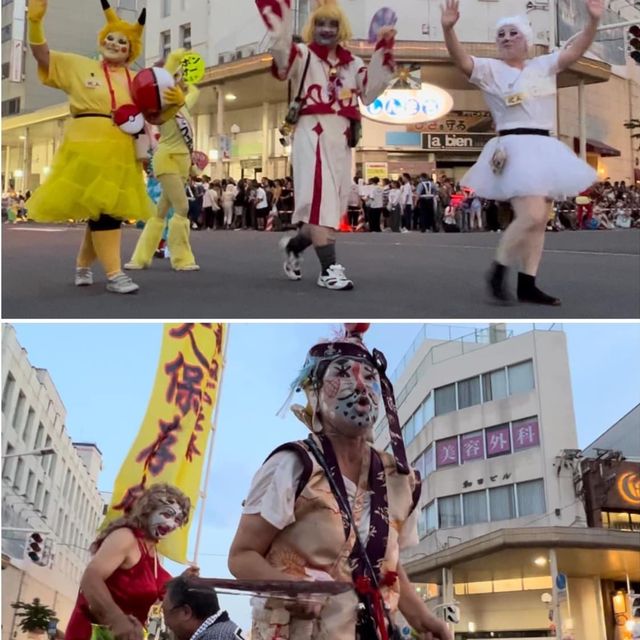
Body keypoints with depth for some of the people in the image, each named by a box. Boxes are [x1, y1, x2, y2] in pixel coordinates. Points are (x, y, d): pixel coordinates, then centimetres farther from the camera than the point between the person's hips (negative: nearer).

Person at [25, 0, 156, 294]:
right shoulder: (79, 66, 8)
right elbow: (42, 55, 3)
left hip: (121, 152, 4)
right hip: (87, 148, -4)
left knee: (107, 210, 7)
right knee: (101, 208, -10)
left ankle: (83, 265, 25)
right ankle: (114, 273, -9)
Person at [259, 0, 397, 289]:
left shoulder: (352, 63, 18)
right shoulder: (304, 55, 5)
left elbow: (370, 92, 5)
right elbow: (283, 53, -16)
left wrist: (383, 51, 2)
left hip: (341, 138, 5)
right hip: (312, 133, -5)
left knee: (334, 202, 9)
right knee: (320, 198, -15)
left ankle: (294, 245, 33)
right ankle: (329, 268, -16)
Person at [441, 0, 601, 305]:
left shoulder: (544, 65, 15)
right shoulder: (490, 69, 0)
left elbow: (575, 51, 6)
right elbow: (460, 59, -15)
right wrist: (448, 28, -31)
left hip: (545, 148, 7)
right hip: (515, 149, -7)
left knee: (539, 222, 7)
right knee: (531, 217, -21)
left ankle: (527, 285, 13)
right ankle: (497, 272, -3)